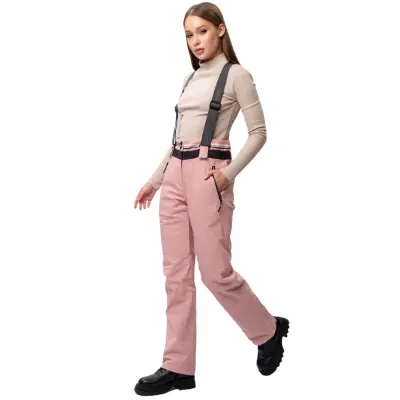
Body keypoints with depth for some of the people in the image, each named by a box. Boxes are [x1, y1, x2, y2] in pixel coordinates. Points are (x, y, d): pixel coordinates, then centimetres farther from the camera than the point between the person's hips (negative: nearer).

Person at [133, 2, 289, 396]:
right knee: (176, 274, 4)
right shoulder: (189, 79, 17)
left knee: (216, 273, -3)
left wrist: (228, 173, -17)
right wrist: (154, 181, 16)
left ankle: (269, 331, 22)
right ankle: (178, 367, 9)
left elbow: (258, 133, -6)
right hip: (175, 176, 7)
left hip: (208, 175, -7)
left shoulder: (236, 75, -3)